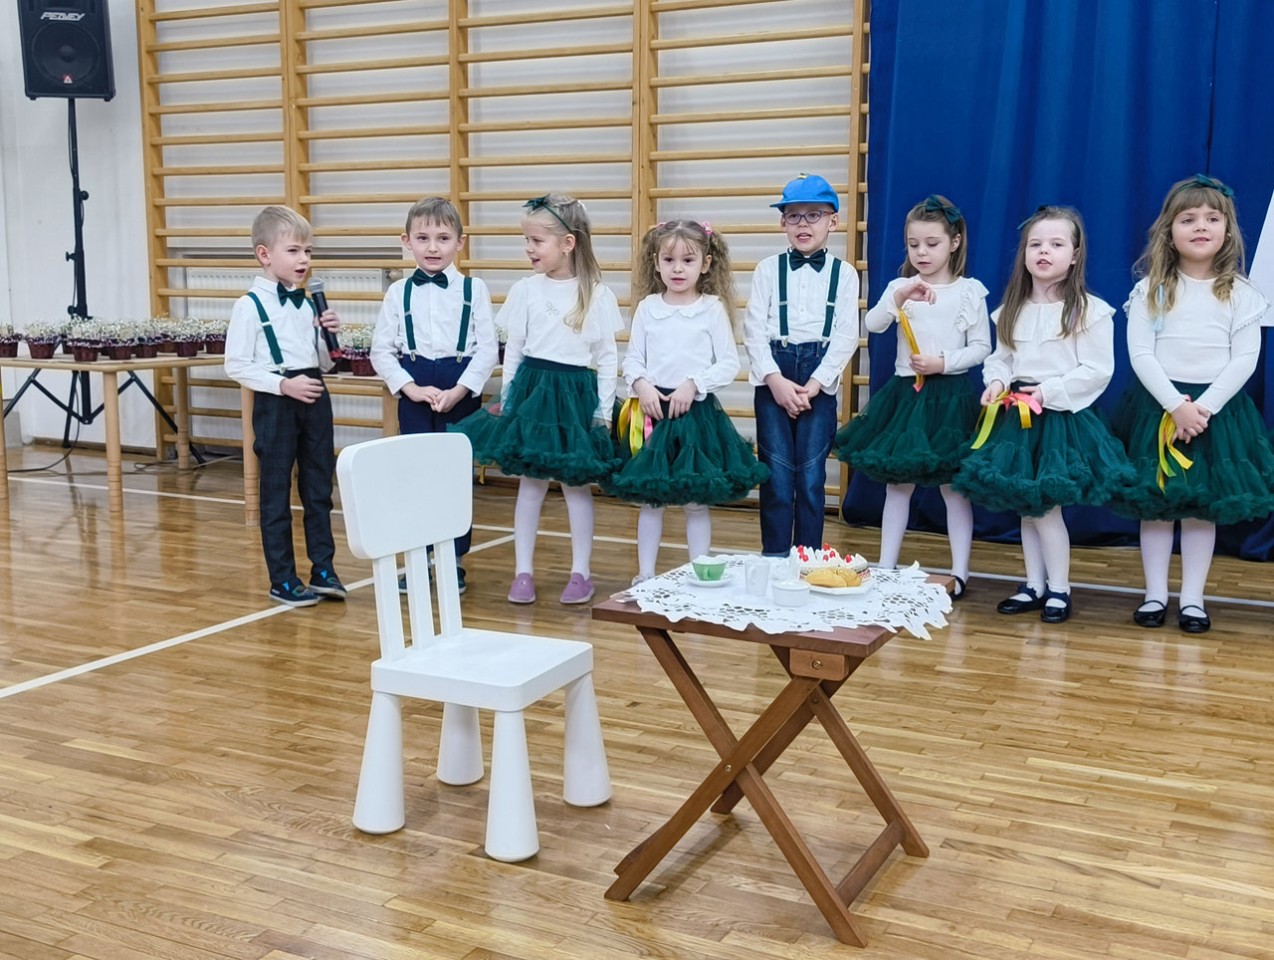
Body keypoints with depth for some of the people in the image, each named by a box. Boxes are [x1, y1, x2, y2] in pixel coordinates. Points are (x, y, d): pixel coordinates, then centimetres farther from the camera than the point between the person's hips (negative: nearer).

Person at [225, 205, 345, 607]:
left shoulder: (309, 304, 9)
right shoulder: (250, 305, -8)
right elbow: (236, 366, -10)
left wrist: (330, 336, -3)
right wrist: (283, 384, -17)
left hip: (315, 400, 6)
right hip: (275, 405, -6)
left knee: (319, 488, 10)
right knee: (276, 492, 4)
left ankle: (323, 569, 20)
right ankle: (283, 580, 12)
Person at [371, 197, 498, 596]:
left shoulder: (473, 289, -1)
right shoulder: (398, 292, 3)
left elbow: (488, 349, -4)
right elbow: (381, 350, 2)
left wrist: (457, 391, -13)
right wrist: (411, 388, -9)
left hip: (461, 392, -1)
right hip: (414, 393, 2)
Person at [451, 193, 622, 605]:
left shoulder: (597, 295, -3)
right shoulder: (525, 290, 1)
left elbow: (608, 358, 0)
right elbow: (513, 350, 8)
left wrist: (603, 412, -2)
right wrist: (506, 399, 6)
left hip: (577, 393, -1)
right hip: (532, 389, 2)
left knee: (576, 483, 6)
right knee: (530, 482, 6)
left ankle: (581, 572, 18)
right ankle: (523, 571, 15)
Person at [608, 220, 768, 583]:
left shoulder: (713, 308, -2)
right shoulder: (647, 307, 4)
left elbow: (729, 364, -3)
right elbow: (632, 359, 6)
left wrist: (693, 384, -15)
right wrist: (641, 385, -12)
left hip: (697, 411, -2)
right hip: (652, 412, 2)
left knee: (696, 500, 4)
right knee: (649, 499, 9)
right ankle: (645, 575, 19)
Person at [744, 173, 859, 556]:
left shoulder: (844, 273, 7)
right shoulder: (768, 269, 7)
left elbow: (847, 335, 0)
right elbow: (754, 328, 0)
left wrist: (813, 385, -10)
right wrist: (775, 380, -12)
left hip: (819, 380, 0)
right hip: (774, 375, 0)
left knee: (811, 477, 2)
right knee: (777, 476, -1)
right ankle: (774, 561, 11)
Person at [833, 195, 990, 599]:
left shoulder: (970, 291, 0)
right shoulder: (900, 287, 6)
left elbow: (981, 347, -1)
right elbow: (872, 325, -12)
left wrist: (943, 362, -15)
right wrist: (900, 298, -28)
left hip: (951, 396, -3)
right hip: (906, 394, 3)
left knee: (953, 485, 3)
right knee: (897, 482, 8)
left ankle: (959, 572, 11)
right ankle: (885, 567, 16)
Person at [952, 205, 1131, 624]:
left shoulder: (1089, 311, -9)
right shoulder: (1012, 310, 9)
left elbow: (1097, 371, -11)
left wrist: (1049, 392, -17)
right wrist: (997, 381, -7)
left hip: (1062, 418, -6)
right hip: (1017, 417, 6)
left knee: (1045, 505, -6)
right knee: (1024, 506, 11)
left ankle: (1059, 589, 9)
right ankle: (1034, 585, 23)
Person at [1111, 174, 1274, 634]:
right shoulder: (1150, 290, -1)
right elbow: (1140, 354, -8)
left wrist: (1204, 407, -16)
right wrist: (1175, 404, -18)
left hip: (1217, 408, 0)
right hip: (1157, 405, 0)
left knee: (1205, 506, 5)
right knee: (1154, 504, 4)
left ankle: (1192, 598, 14)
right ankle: (1155, 594, 14)